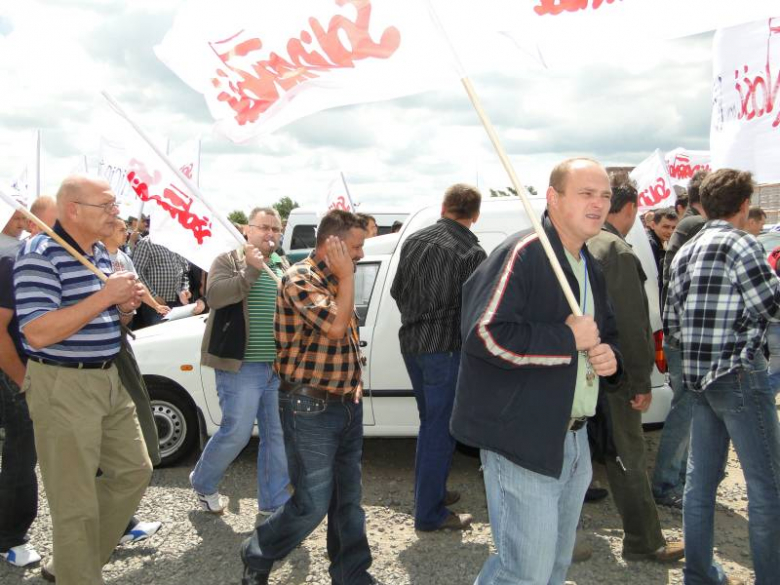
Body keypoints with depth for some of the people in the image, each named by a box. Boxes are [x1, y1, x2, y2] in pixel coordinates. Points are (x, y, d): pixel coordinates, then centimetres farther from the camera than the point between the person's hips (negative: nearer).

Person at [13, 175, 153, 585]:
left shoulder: (100, 253, 11)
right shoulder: (40, 255, -16)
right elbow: (37, 333, -25)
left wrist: (124, 308, 1)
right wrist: (105, 296, -24)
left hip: (109, 379, 9)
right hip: (62, 387, -9)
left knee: (134, 471, 17)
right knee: (76, 502, 0)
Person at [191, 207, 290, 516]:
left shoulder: (284, 268, 16)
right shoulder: (228, 261, -1)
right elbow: (215, 296, -19)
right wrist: (251, 270, -25)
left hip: (279, 368, 6)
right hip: (241, 366, -6)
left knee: (278, 435, 7)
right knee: (236, 433, -3)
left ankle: (274, 502, 18)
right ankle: (203, 482, 23)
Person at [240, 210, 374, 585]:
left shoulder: (335, 280, 14)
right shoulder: (300, 279, -13)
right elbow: (336, 326, -26)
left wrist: (354, 385, 12)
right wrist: (347, 276, -15)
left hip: (347, 405, 8)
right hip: (311, 410, -8)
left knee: (348, 500, 13)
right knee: (312, 505, -2)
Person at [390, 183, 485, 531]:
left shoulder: (414, 240, 5)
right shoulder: (472, 253, -14)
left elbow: (397, 290, 13)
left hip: (411, 342, 7)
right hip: (445, 348, -7)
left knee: (430, 422, 22)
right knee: (440, 430, 2)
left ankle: (430, 491, 35)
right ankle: (429, 513, 9)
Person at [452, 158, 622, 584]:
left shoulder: (590, 269, 14)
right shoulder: (521, 255, -16)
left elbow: (608, 335, 28)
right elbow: (484, 334, -28)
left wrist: (610, 357, 3)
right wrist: (568, 338, -20)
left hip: (574, 438, 9)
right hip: (523, 441, -9)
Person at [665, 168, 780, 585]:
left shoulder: (686, 251, 12)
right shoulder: (740, 243, -11)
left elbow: (670, 324, 12)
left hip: (697, 377, 8)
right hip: (738, 374, -8)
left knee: (701, 477, 13)